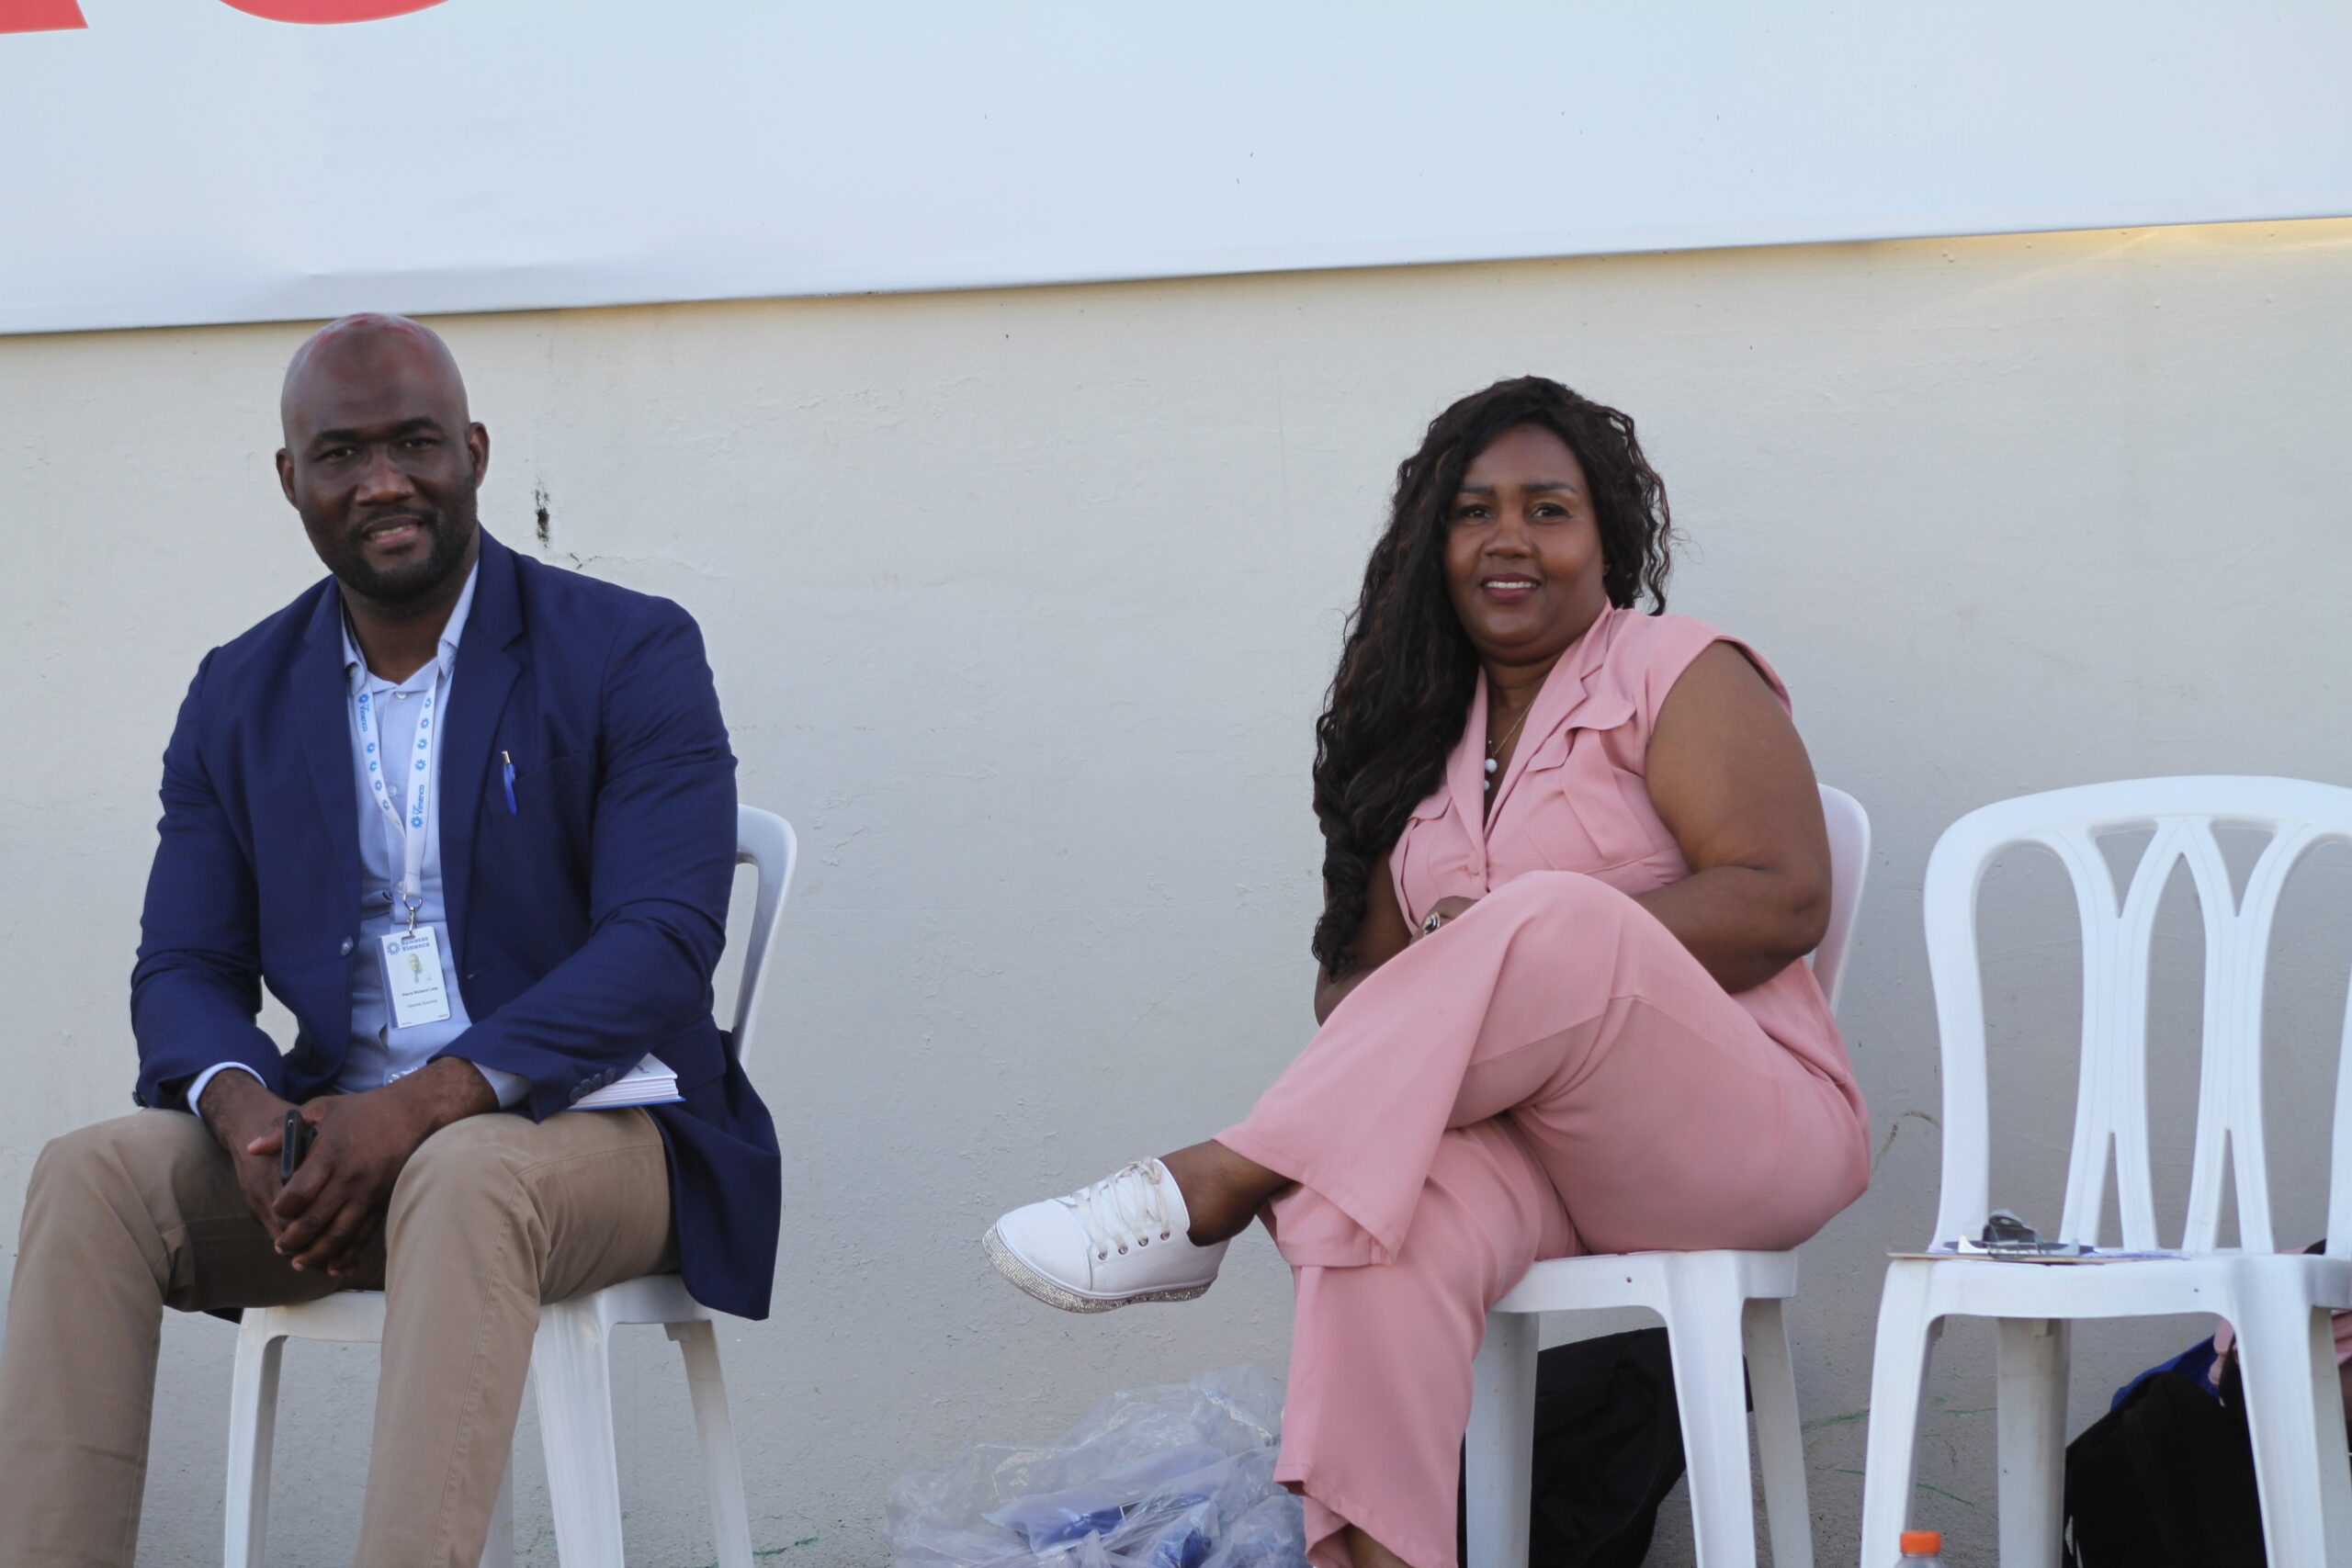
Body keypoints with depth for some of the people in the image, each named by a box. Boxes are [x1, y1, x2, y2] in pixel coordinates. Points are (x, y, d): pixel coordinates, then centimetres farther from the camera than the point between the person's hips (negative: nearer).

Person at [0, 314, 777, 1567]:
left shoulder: (630, 654, -2)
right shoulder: (240, 698, 12)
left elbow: (666, 943, -13)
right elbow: (183, 969, 9)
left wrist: (430, 1100, -26)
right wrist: (244, 1109, -17)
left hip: (594, 1129, -4)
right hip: (341, 1138, 4)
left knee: (462, 1177, -38)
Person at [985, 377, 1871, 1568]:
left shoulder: (1678, 677, 4)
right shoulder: (1425, 737, 20)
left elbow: (1784, 898, -9)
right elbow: (1365, 962, 13)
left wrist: (1548, 949, -18)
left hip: (1735, 1131, -4)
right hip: (1523, 1144, 4)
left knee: (1553, 914, -33)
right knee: (1374, 1199, -32)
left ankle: (1207, 1188, -30)